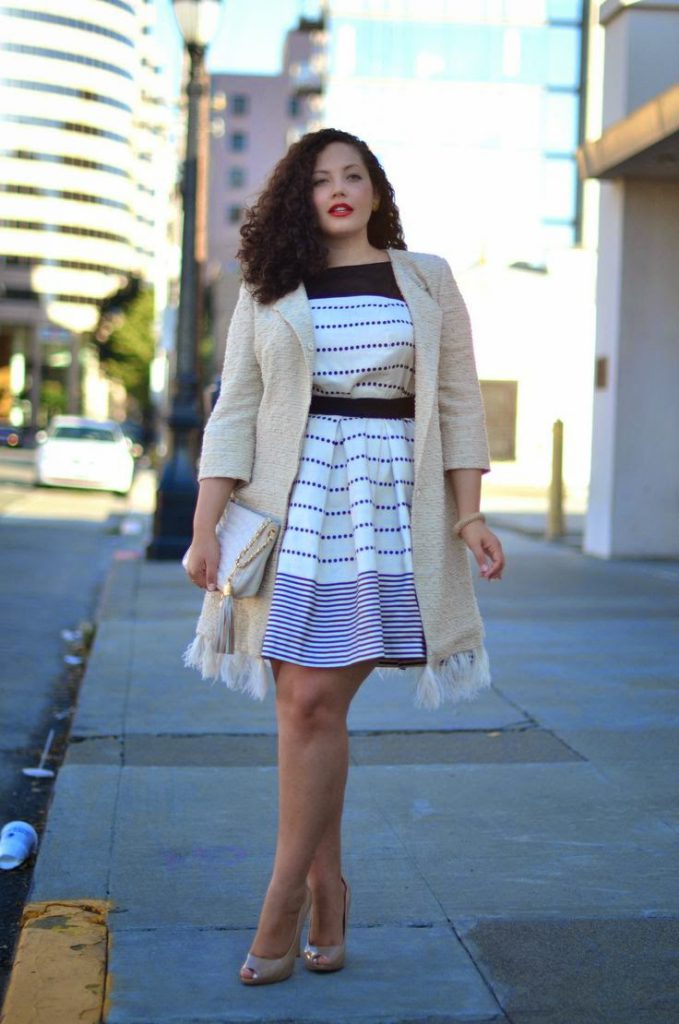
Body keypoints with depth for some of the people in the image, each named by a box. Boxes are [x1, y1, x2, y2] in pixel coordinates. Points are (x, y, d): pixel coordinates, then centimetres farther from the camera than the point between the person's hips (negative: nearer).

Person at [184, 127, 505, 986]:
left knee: (317, 701, -6)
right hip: (293, 503, 1)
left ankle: (285, 898, 4)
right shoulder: (268, 291, 10)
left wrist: (469, 514, 1)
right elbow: (236, 411, 6)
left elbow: (458, 401, 9)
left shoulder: (426, 279, 10)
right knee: (305, 702, 0)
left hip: (392, 504, -1)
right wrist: (204, 526, -2)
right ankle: (327, 891, 15)